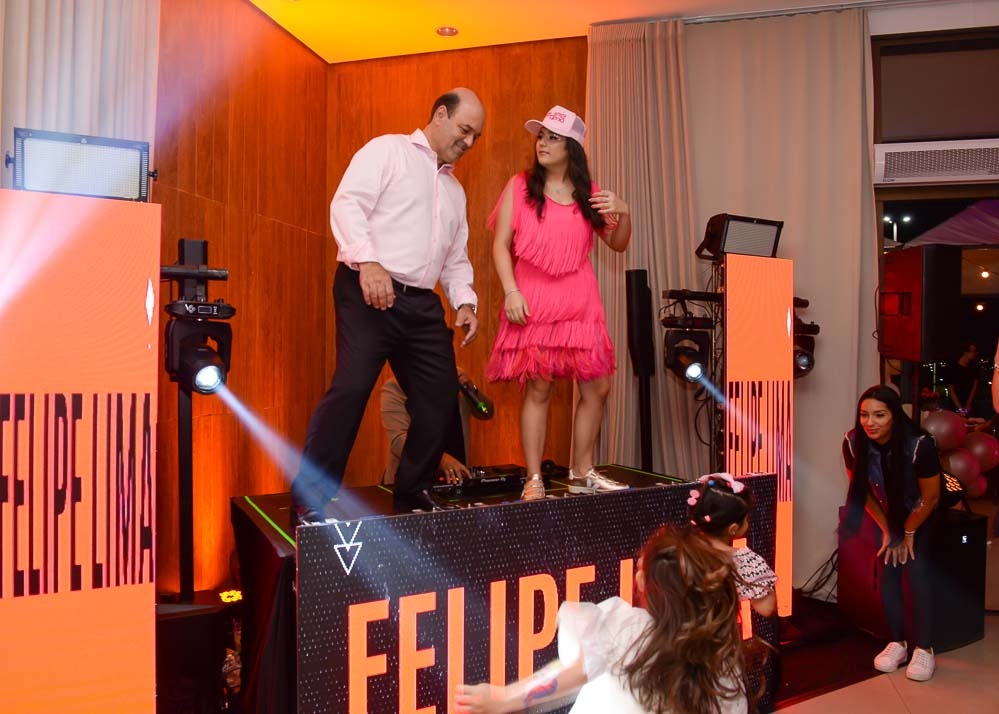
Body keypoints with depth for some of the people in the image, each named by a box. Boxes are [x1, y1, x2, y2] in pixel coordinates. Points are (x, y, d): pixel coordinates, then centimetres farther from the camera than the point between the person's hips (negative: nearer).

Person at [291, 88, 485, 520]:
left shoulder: (455, 191, 25)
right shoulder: (388, 150, 4)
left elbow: (456, 259, 25)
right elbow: (346, 204, -9)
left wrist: (464, 301, 7)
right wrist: (368, 261, -24)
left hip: (422, 304, 8)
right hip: (369, 291, -7)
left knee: (440, 395, 4)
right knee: (352, 388, -17)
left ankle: (413, 494, 20)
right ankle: (310, 503, -7)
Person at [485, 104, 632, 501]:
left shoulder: (589, 193, 12)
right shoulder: (520, 186, 5)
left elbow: (617, 245, 16)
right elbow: (501, 245, 1)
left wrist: (623, 213, -3)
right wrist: (511, 291, -12)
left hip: (579, 301, 3)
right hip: (533, 302, -3)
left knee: (597, 387, 3)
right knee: (538, 389, -5)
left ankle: (582, 473, 19)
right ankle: (534, 480, 5)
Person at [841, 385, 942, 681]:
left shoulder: (919, 444, -34)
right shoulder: (853, 442, -25)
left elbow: (930, 497, -19)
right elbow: (861, 489, -8)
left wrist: (908, 533, -8)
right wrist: (886, 530, -4)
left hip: (919, 516, -3)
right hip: (887, 514, 3)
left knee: (917, 574, -10)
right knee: (888, 574, 0)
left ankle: (924, 649, 3)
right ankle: (897, 643, 14)